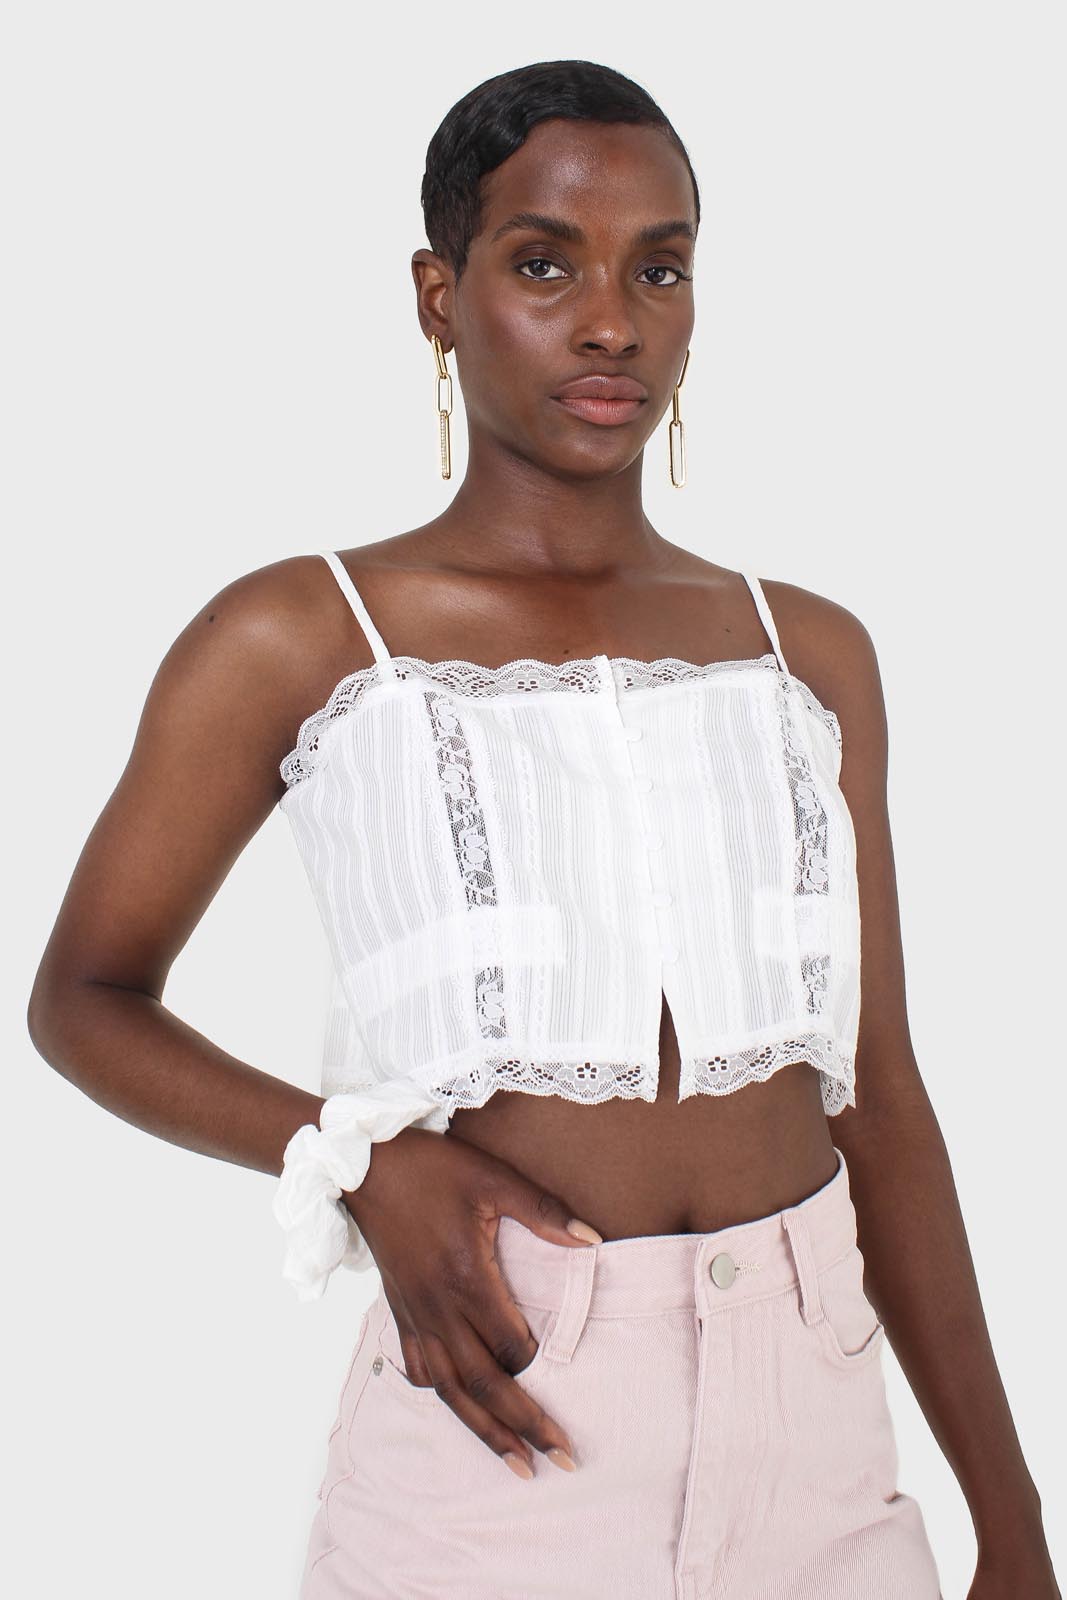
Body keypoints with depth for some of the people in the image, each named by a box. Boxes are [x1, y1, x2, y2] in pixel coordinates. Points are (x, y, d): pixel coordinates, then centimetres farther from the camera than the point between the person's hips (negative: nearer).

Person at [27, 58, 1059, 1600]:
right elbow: (81, 997, 6)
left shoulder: (811, 650, 7)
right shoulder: (295, 642, -3)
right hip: (508, 1422, -3)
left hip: (822, 1420, 4)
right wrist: (362, 1160, -13)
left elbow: (879, 1098, 8)